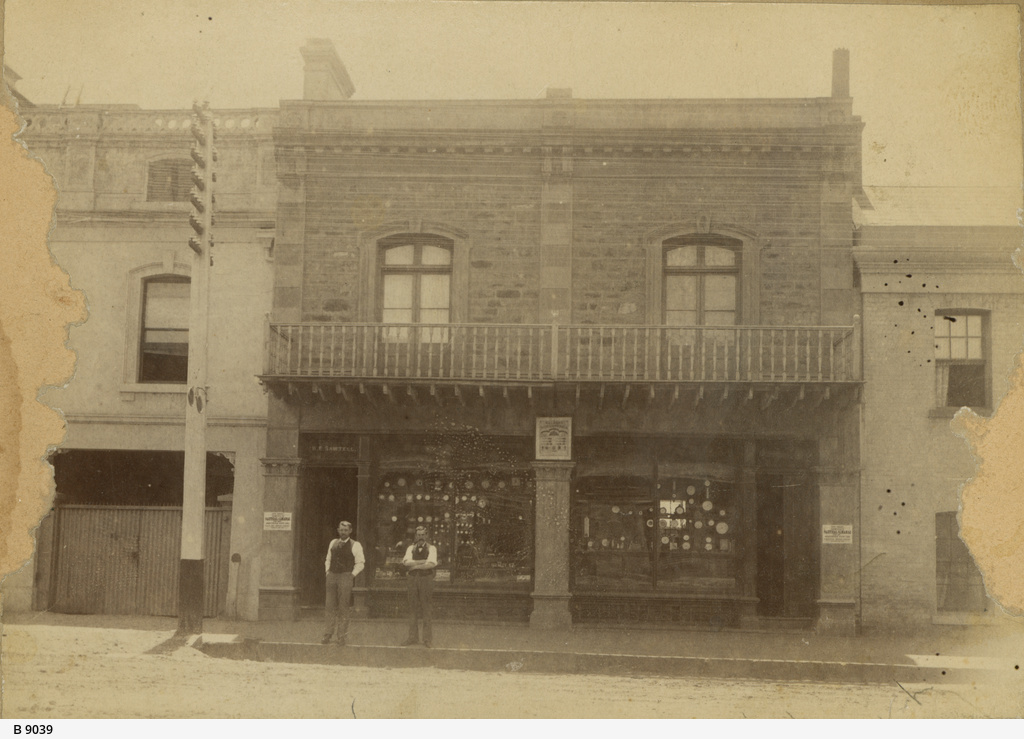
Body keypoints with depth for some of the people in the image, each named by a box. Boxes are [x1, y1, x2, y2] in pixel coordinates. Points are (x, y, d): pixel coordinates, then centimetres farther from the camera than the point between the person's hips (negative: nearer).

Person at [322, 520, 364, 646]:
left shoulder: (355, 545, -1)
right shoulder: (333, 543, 14)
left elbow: (360, 563, 0)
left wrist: (352, 575, -7)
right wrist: (327, 571, 10)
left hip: (346, 576, -4)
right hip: (331, 576, 4)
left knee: (343, 608, -2)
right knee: (330, 607, 2)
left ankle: (342, 637, 3)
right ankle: (327, 635, 6)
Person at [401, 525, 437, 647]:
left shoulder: (431, 548, 4)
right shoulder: (411, 548, 13)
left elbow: (432, 563, -12)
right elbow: (406, 562, -4)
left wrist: (415, 565, -10)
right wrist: (423, 562, -10)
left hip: (426, 579, -3)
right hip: (413, 579, 3)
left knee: (425, 608, -5)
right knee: (413, 608, 2)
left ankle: (427, 638, 0)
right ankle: (413, 637, 7)